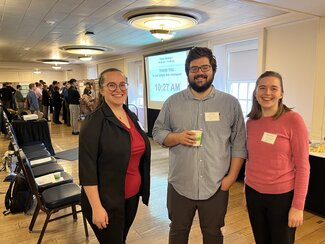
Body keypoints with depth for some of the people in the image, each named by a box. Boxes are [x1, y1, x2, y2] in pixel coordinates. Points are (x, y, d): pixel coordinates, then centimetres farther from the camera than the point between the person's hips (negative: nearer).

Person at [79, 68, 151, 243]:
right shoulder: (93, 122, -17)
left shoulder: (132, 116, 3)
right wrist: (96, 207, -19)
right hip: (106, 201, -6)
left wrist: (142, 189, 13)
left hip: (132, 196, 7)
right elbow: (87, 169, -19)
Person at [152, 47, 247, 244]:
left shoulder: (231, 103, -3)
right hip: (180, 184, 1)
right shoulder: (173, 102, -1)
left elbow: (239, 144, -2)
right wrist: (177, 137, -17)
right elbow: (158, 132, 3)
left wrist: (231, 177, -7)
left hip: (216, 186, 0)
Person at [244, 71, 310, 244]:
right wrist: (247, 191, 13)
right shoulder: (251, 122, 1)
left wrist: (298, 206, -12)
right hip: (253, 193, 4)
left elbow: (302, 167, -11)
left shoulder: (293, 120, -13)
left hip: (282, 196, -4)